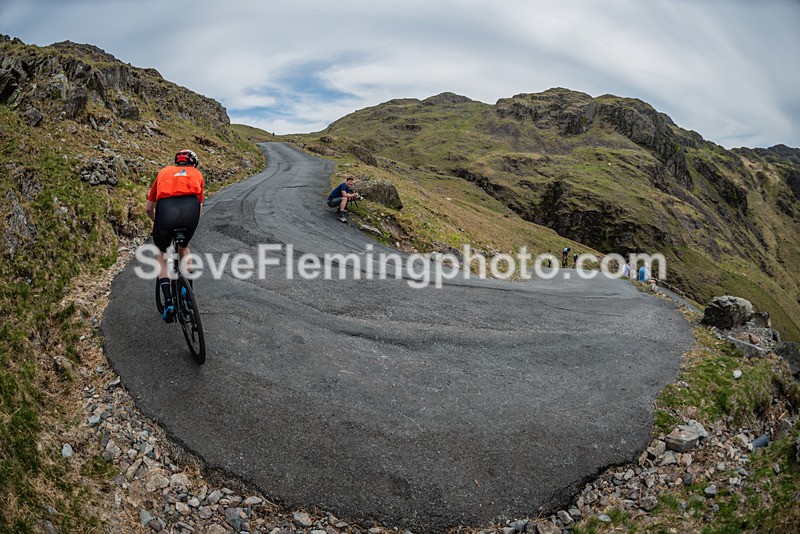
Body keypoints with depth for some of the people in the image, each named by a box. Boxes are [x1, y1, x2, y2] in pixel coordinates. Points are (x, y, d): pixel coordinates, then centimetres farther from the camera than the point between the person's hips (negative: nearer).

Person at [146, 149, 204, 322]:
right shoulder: (197, 174, 33)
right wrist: (190, 225, 51)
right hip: (190, 208, 0)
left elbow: (148, 208, 35)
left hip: (165, 209, 0)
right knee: (184, 247, 31)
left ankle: (168, 302, 12)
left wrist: (158, 223, 53)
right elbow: (199, 206, 33)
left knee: (161, 253, 24)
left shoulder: (164, 172, 34)